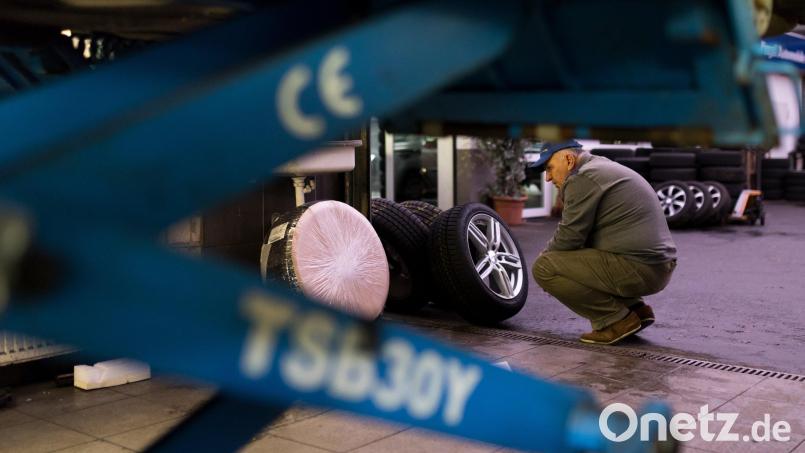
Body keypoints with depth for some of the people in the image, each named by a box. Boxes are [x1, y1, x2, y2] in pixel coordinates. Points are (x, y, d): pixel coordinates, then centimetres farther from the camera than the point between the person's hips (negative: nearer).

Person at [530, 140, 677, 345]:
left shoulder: (582, 178, -11)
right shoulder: (603, 168, 20)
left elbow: (569, 238, -11)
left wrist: (545, 254, 7)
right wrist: (551, 251, 17)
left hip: (637, 269, -10)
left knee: (544, 268, -11)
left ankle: (617, 319, -7)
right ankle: (635, 308, 16)